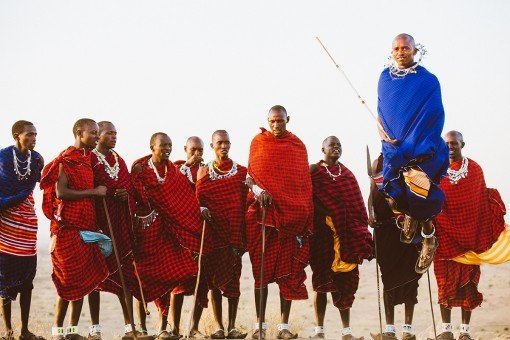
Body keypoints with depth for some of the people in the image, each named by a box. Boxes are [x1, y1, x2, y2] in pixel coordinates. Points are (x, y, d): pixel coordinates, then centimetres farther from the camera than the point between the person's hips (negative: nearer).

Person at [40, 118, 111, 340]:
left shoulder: (88, 159, 15)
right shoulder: (66, 160, -10)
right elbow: (61, 192, -19)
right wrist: (93, 192, -15)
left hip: (85, 227, 8)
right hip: (68, 228, -8)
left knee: (83, 279, 7)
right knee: (69, 280, -5)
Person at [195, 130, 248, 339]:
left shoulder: (242, 171, 8)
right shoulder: (204, 171, 8)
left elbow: (247, 200, 6)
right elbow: (197, 199, 7)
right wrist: (201, 209, -13)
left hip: (235, 232, 0)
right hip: (213, 232, 0)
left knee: (233, 278, -1)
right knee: (215, 278, -1)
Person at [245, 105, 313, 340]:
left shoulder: (298, 146, 9)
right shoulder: (258, 142, 6)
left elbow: (304, 182, 9)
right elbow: (248, 176, 5)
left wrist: (306, 220, 3)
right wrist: (257, 190, -17)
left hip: (291, 215, 1)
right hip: (262, 213, -1)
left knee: (289, 272, 0)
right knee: (261, 270, 0)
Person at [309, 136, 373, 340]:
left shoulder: (347, 174, 16)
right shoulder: (313, 171, 4)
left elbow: (357, 206, 13)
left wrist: (361, 235, 6)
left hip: (347, 234, 4)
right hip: (322, 234, -3)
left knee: (345, 280, 3)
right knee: (322, 280, -1)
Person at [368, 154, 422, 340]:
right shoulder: (378, 163, 10)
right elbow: (372, 192, 14)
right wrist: (370, 214, -2)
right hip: (384, 226, 2)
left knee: (409, 276, 1)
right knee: (388, 277, 5)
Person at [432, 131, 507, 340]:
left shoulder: (475, 169, 4)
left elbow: (484, 201, 6)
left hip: (469, 234, 1)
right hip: (444, 235, 0)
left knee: (468, 282, 2)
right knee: (445, 281, 0)